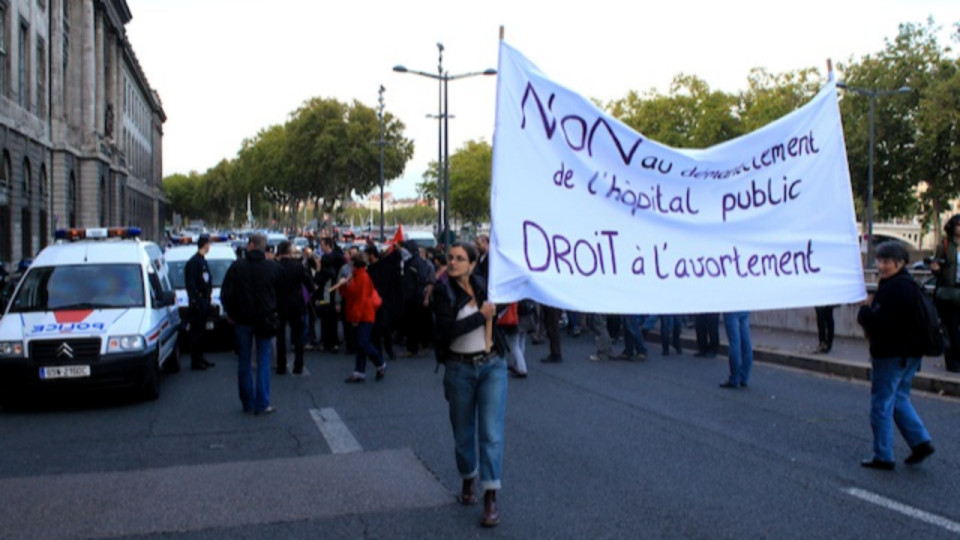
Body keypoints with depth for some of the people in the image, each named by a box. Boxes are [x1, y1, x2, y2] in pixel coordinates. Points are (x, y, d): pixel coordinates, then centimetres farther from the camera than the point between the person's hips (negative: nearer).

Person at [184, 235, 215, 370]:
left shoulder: (203, 261, 17)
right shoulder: (193, 262, -13)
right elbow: (191, 283, -18)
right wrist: (195, 301, -21)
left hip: (204, 300, 9)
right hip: (198, 302, -9)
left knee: (200, 331, 15)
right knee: (196, 332, -5)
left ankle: (200, 358, 23)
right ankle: (195, 361, -2)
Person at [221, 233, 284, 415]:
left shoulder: (237, 267, -6)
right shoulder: (273, 268, -4)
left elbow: (225, 294, -6)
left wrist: (231, 314, 8)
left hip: (243, 320, 0)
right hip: (265, 319, 0)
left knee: (244, 362, 10)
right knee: (263, 361, 4)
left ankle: (248, 403, 15)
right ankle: (262, 404, 0)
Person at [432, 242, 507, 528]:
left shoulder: (484, 286, 3)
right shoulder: (443, 292, -6)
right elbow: (447, 330, -19)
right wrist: (481, 315, -19)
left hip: (492, 366, 1)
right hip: (459, 369, -1)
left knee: (491, 432, -7)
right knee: (463, 432, 14)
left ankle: (491, 497, -3)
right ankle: (468, 479, 39)